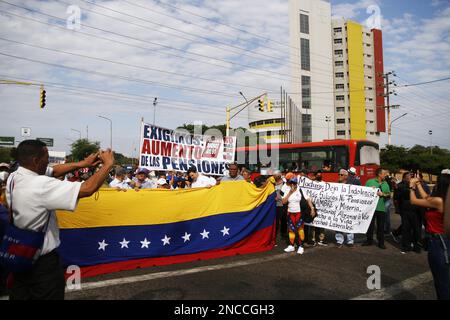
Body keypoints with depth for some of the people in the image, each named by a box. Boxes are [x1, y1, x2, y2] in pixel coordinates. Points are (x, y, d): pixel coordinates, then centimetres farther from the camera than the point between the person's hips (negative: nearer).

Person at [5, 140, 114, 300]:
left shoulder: (13, 177, -5)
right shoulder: (41, 185, -30)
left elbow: (53, 171, 6)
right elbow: (87, 189, -32)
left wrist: (82, 164, 1)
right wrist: (108, 164, -20)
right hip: (42, 261, -8)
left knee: (20, 295, 22)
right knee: (47, 295, 10)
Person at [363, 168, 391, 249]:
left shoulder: (385, 184, 11)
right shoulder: (370, 181, -1)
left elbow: (389, 194, 9)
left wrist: (383, 194, -9)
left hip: (381, 208, 3)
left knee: (381, 226, 6)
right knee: (370, 224, 6)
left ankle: (381, 242, 15)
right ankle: (369, 240, 19)